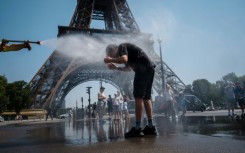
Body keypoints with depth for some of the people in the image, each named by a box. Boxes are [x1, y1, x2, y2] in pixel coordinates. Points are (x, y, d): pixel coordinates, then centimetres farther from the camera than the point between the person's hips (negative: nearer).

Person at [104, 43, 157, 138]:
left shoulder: (121, 46, 0)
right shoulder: (126, 49, 27)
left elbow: (124, 59, -20)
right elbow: (128, 68, 31)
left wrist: (110, 60, -6)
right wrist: (116, 67, 25)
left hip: (144, 69, -10)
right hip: (149, 69, 10)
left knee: (138, 97, -9)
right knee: (146, 97, 9)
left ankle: (137, 129, -9)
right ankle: (151, 127, 11)